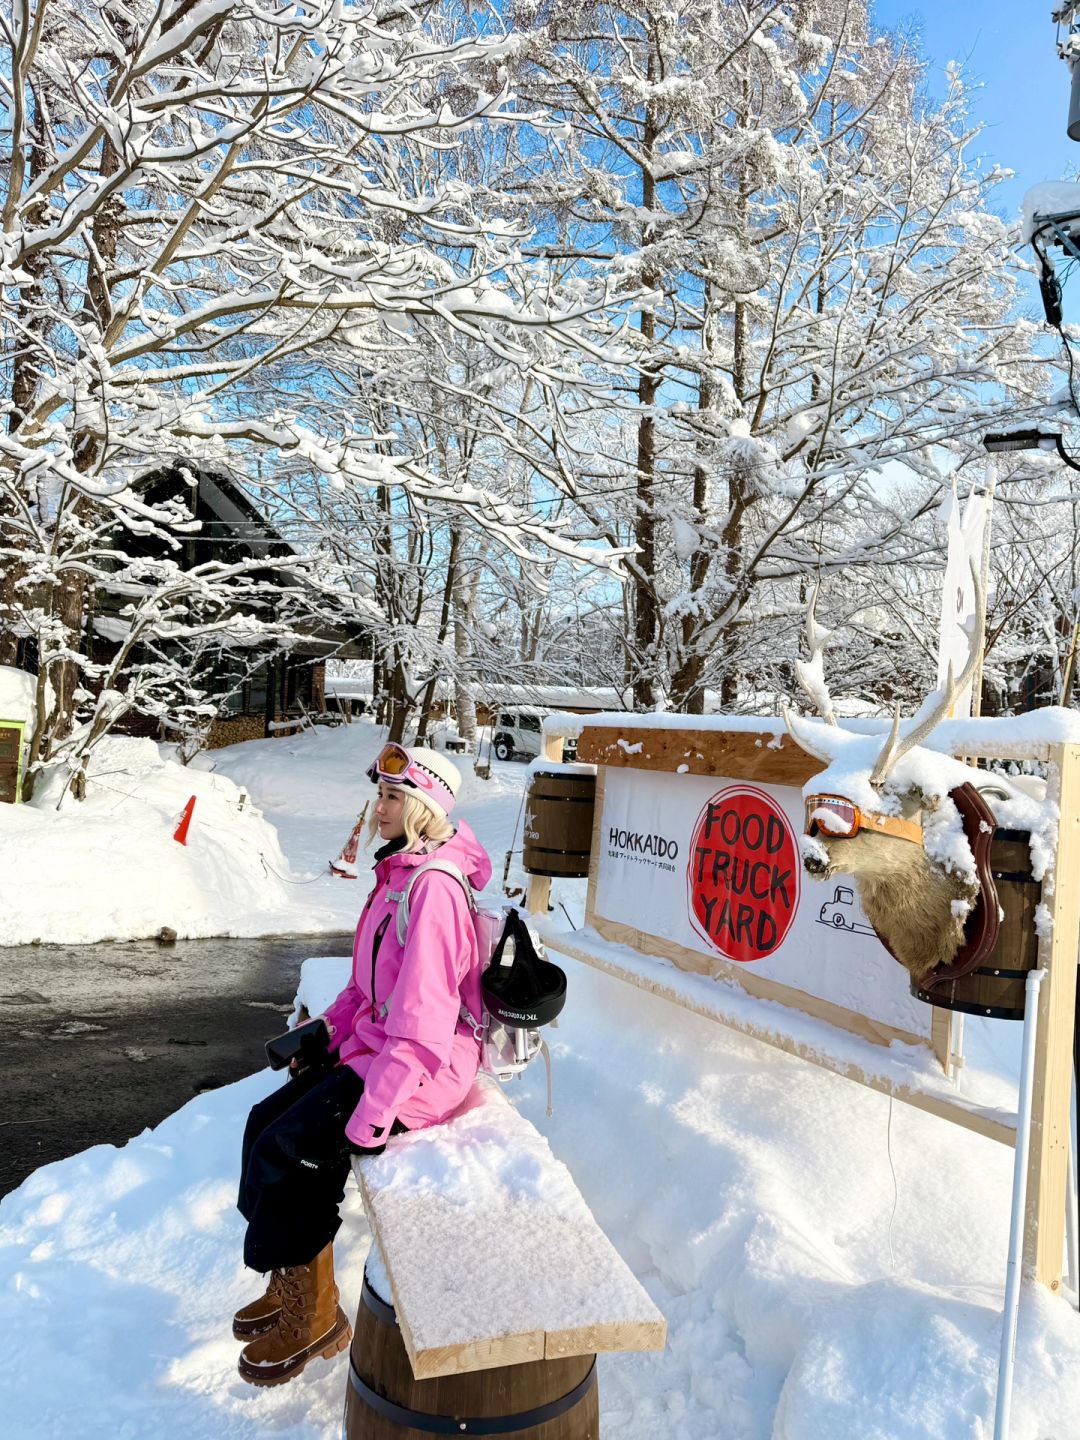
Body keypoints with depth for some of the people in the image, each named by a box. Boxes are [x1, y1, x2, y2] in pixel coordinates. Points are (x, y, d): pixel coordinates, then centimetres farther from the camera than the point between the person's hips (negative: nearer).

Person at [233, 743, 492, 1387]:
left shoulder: (433, 888, -25)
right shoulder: (400, 871, 6)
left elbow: (420, 1020, -27)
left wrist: (367, 1116, -23)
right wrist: (326, 1031, 9)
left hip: (425, 1065, -9)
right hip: (375, 1043, 10)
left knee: (292, 1149, -11)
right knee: (266, 1122, 8)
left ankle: (315, 1316, 12)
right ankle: (292, 1284, 25)